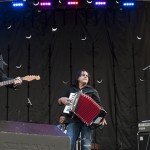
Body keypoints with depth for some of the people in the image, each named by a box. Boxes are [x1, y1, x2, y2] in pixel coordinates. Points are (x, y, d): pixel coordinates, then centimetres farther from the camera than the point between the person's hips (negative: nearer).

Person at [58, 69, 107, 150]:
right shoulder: (71, 89, 17)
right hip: (73, 120, 1)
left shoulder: (92, 91, 13)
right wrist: (62, 99, -3)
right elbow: (60, 101, 21)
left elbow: (98, 105, 4)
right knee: (69, 143, -10)